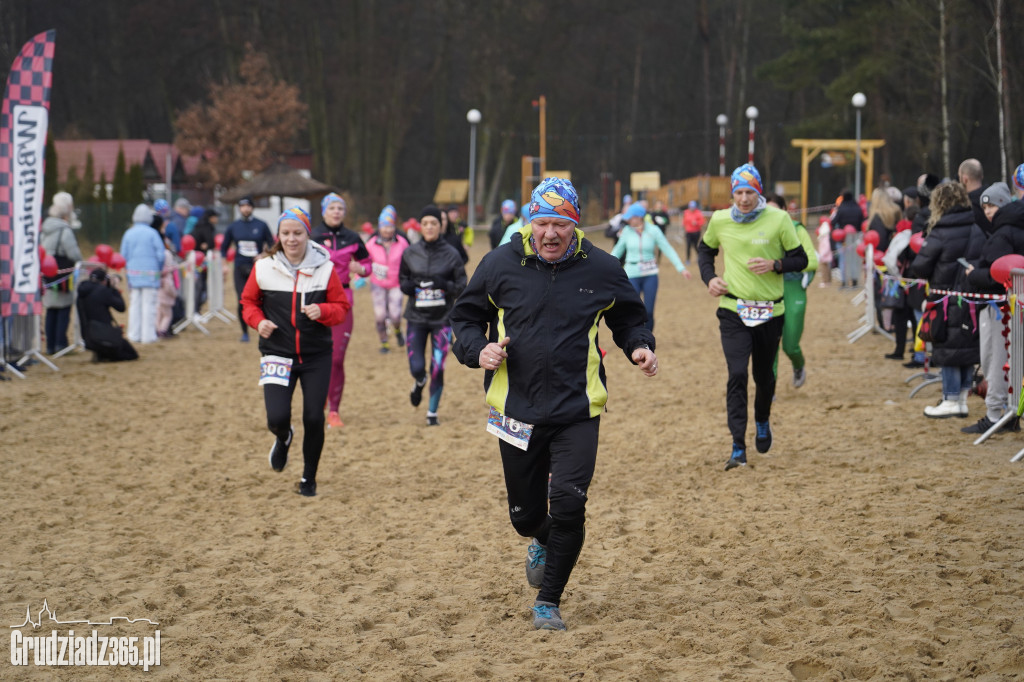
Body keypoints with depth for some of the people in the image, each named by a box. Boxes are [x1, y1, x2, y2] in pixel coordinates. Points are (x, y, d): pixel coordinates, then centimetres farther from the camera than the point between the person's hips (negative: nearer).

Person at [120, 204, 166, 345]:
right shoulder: (152, 233, -7)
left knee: (134, 304, 10)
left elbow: (123, 255, 6)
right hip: (150, 273, -4)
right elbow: (161, 254, -8)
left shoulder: (128, 234, 4)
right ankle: (148, 335, 0)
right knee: (149, 304, 0)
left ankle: (134, 335, 11)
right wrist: (159, 269, 8)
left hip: (133, 273, 4)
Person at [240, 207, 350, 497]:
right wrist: (258, 321, -8)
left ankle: (309, 478, 22)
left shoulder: (324, 268, -2)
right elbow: (248, 301, 12)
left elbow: (342, 306, 3)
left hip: (317, 356, 1)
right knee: (277, 417, -15)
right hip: (277, 353, -1)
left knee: (314, 419, -2)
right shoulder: (263, 268, -2)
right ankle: (283, 439, 26)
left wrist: (322, 311, -17)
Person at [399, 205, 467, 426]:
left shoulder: (451, 254, -3)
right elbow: (402, 281, 13)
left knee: (438, 369, -3)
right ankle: (419, 383, 34)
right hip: (416, 318, 1)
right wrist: (410, 286, -10)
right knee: (417, 368, -5)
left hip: (442, 319, -1)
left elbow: (462, 287, 0)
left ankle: (432, 413, 16)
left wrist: (445, 285, -20)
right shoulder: (410, 253, 2)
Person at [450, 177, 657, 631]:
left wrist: (639, 346, -4)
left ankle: (549, 601, 3)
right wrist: (477, 350, -10)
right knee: (525, 514, 9)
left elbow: (628, 317, 16)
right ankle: (543, 543, 48)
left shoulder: (602, 269, 0)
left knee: (568, 504, -15)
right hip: (517, 411, 1)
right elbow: (465, 317, 10)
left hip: (578, 412, -1)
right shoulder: (500, 265, -1)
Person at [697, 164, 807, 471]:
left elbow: (800, 259, 0)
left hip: (770, 312, 0)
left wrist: (774, 265, -19)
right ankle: (738, 448, -15)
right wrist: (709, 278, 2)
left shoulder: (779, 219, -6)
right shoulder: (720, 220, 0)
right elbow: (705, 250, 19)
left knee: (764, 375, 13)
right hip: (733, 311, 0)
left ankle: (762, 422, 46)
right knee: (737, 375, -14)